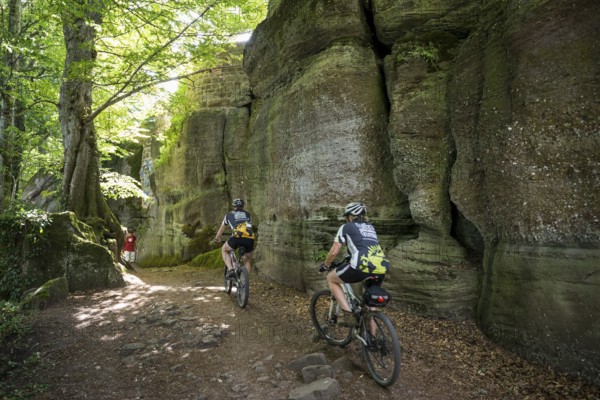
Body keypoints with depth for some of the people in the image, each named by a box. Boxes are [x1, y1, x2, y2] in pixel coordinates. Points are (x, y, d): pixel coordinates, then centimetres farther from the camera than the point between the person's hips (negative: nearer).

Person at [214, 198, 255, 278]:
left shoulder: (229, 215, 26)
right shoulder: (247, 214, 30)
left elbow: (221, 229, 39)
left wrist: (217, 238, 57)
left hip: (237, 237, -2)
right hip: (250, 238, 3)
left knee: (224, 250, 27)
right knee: (247, 260, 26)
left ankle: (230, 269, 8)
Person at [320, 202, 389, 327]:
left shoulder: (346, 227, 12)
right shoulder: (370, 227, 29)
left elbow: (334, 251, 9)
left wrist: (325, 264, 27)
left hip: (363, 266, -6)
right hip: (382, 268, 6)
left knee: (331, 279, 18)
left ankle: (348, 315, 9)